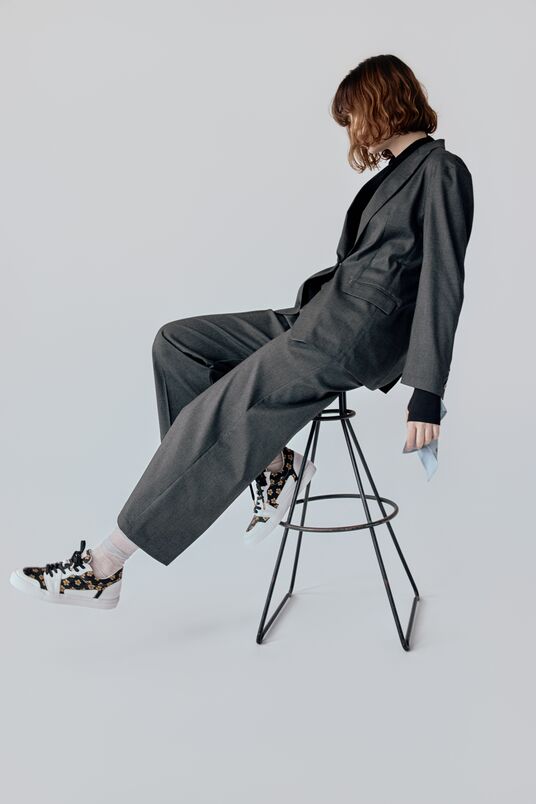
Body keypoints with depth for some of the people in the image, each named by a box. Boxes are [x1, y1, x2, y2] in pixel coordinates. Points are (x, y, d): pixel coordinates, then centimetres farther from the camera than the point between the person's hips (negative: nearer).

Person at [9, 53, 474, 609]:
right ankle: (270, 463, 0)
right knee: (176, 341, 2)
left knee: (210, 419, -18)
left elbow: (443, 286, -12)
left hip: (358, 335, -9)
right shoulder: (394, 172, 23)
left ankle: (103, 567, -11)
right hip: (320, 320, 10)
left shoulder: (442, 172, -4)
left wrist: (427, 394, -17)